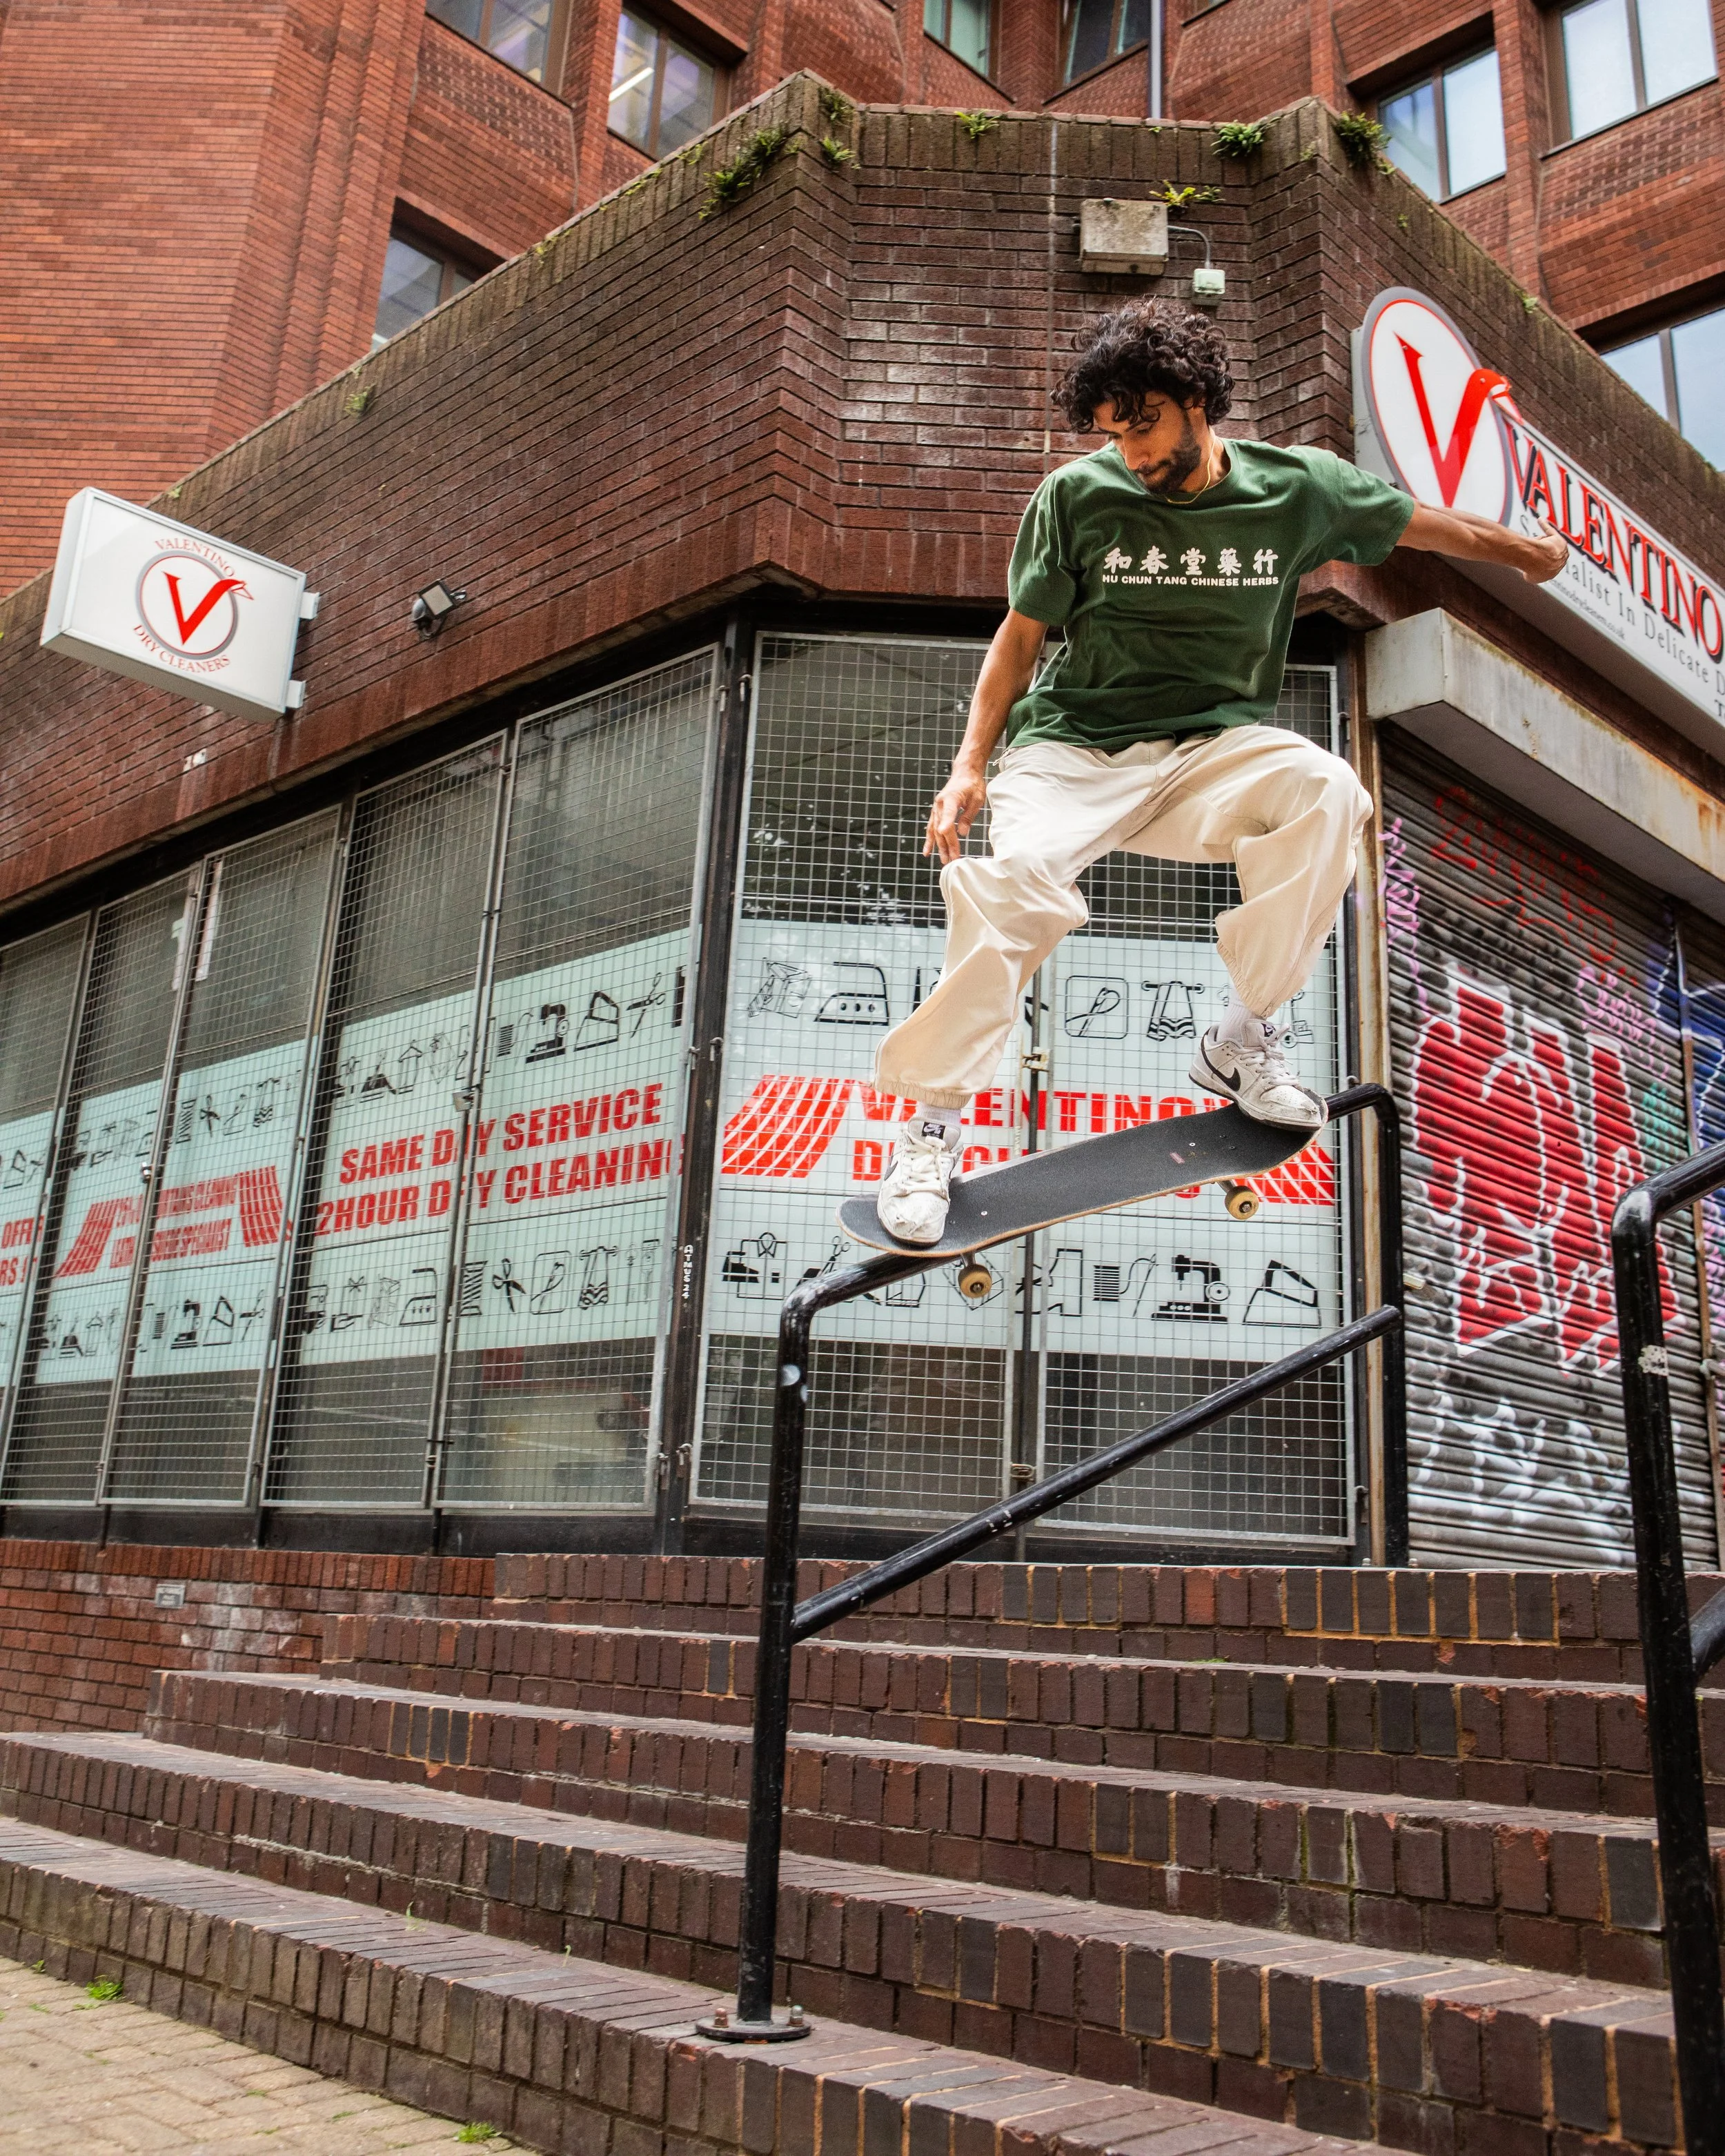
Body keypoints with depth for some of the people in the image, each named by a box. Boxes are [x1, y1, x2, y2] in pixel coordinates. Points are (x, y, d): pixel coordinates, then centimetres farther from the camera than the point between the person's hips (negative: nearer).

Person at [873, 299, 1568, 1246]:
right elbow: (1021, 635, 6)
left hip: (1213, 746, 2)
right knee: (1017, 877, -32)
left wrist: (1528, 551, 34)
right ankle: (932, 1121, -15)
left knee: (1324, 791, -31)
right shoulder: (1075, 495, -1)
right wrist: (971, 764, -4)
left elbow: (1423, 523, 19)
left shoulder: (1298, 488, 1)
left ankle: (1240, 1042, -14)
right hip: (1071, 745, -1)